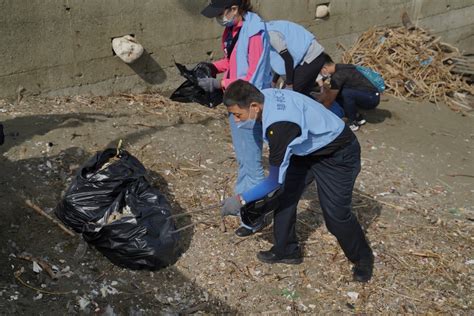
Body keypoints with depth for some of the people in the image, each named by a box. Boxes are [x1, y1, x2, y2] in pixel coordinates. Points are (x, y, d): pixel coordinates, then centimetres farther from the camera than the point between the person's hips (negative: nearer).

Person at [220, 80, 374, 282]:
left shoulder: (279, 125, -40)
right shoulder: (264, 96, -16)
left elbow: (276, 180, -31)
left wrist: (241, 200, -22)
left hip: (338, 154, -8)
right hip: (305, 147, 8)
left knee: (336, 213, -4)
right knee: (284, 196, 4)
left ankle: (363, 258, 22)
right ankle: (286, 250, 21)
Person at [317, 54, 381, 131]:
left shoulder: (339, 75, -23)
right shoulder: (339, 68, 4)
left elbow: (330, 100, -17)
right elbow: (327, 93, 13)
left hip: (372, 98, -9)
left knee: (346, 93, -31)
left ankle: (353, 124, -12)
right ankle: (358, 118, 12)